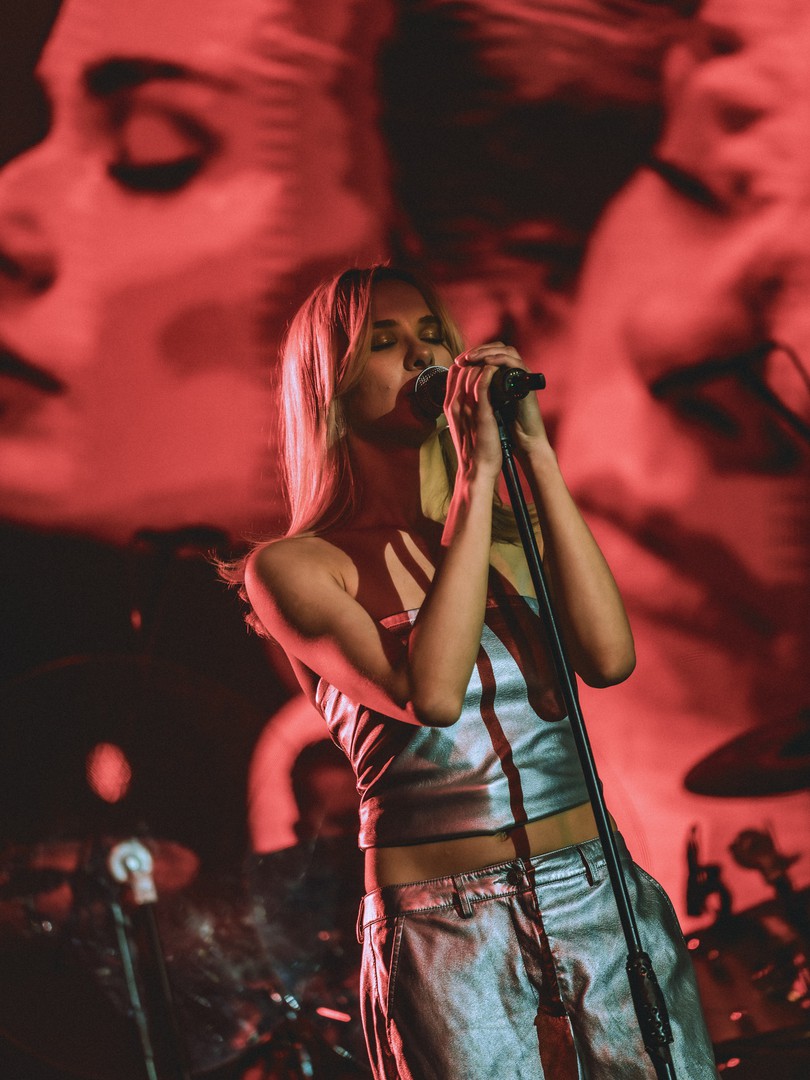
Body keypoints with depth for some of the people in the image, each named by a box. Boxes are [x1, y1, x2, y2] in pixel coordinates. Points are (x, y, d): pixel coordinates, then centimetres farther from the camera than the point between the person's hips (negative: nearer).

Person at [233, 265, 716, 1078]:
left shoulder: (508, 538, 10)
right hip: (447, 940, -4)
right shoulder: (294, 567, -3)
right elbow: (430, 693, -20)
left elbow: (609, 658, -9)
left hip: (604, 899, 4)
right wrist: (476, 473, -16)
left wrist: (533, 453, -7)